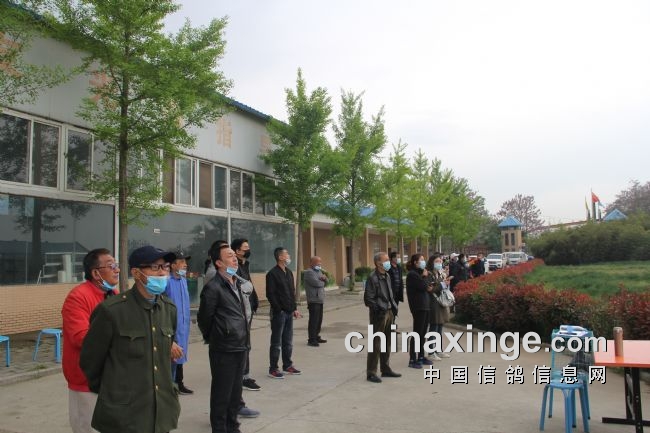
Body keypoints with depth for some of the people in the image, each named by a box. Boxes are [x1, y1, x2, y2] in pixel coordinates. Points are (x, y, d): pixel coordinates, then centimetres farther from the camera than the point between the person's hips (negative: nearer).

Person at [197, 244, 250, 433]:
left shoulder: (237, 283, 11)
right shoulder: (213, 287, -15)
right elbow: (204, 318, -9)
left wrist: (245, 338, 15)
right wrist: (213, 338, 5)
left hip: (240, 347, 8)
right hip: (223, 349, -8)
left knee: (235, 390, 18)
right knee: (221, 393, 4)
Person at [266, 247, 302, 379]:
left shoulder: (289, 272, 13)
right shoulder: (272, 274, -13)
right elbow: (270, 295, -16)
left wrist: (294, 308, 11)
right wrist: (279, 310, -17)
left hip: (289, 313, 8)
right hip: (279, 313, -8)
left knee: (288, 341, 15)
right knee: (276, 343, 1)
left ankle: (287, 365, 26)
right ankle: (273, 369, 10)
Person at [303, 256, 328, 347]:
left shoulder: (319, 271, 20)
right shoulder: (309, 272, -10)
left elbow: (325, 282, 14)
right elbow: (316, 283, -22)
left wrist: (324, 278, -9)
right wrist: (322, 281, 0)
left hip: (320, 300, 9)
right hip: (313, 300, -9)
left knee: (319, 320, 14)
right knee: (314, 320, -8)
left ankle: (316, 337, 24)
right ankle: (311, 340, -3)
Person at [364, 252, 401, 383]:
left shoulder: (386, 276, 11)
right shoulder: (372, 278, -15)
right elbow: (368, 299, -16)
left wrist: (394, 307, 7)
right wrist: (379, 309, -21)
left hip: (389, 313, 8)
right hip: (378, 314, -8)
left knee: (387, 343, 17)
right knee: (376, 344, -2)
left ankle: (385, 369, 30)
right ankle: (371, 373, 7)